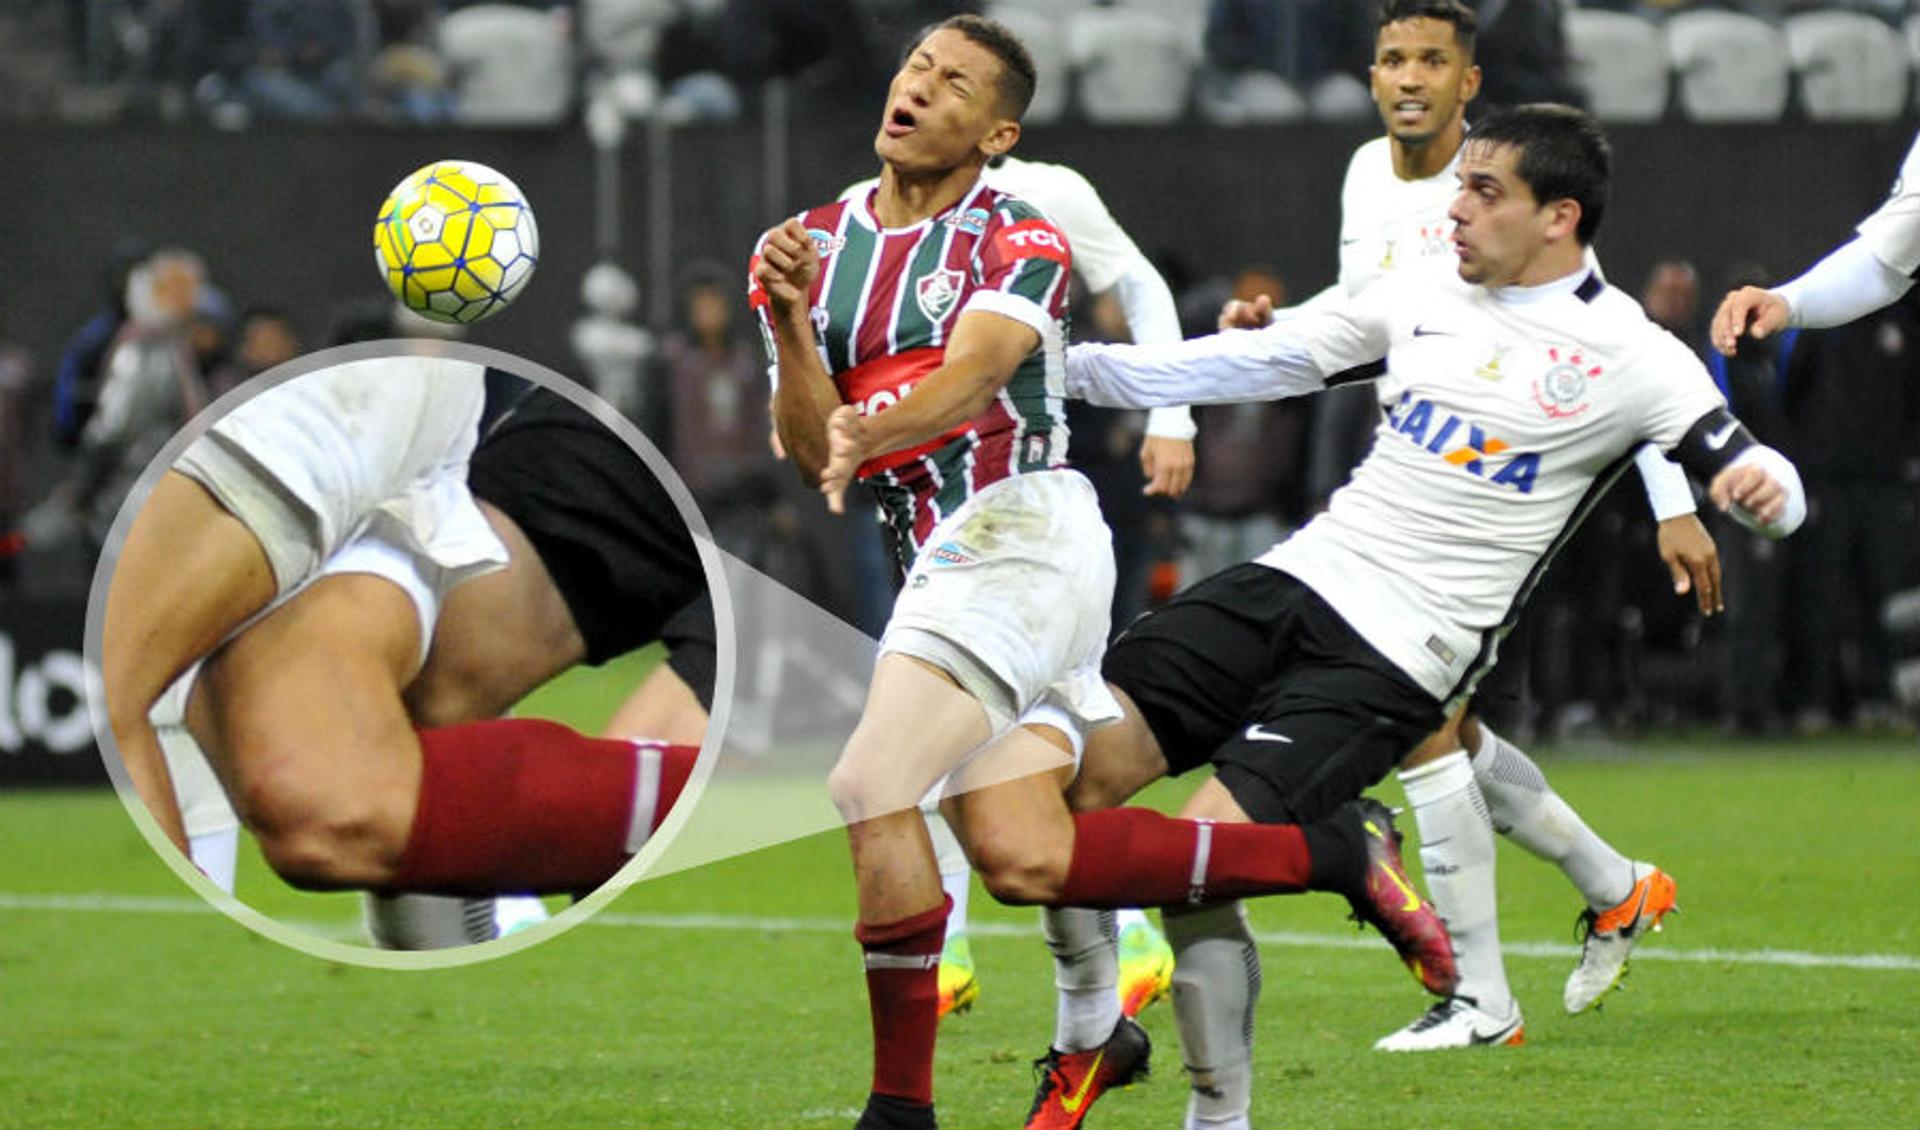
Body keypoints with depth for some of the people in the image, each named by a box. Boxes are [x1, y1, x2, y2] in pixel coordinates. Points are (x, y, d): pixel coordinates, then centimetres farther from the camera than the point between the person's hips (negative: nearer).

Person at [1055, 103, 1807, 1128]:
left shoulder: (1631, 357, -4)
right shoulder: (1423, 302, 13)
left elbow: (1766, 483, -8)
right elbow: (1253, 364, 20)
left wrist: (1763, 486, -33)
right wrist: (1072, 366, 16)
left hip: (1396, 659, -6)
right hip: (1298, 578, 6)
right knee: (1076, 763, -11)